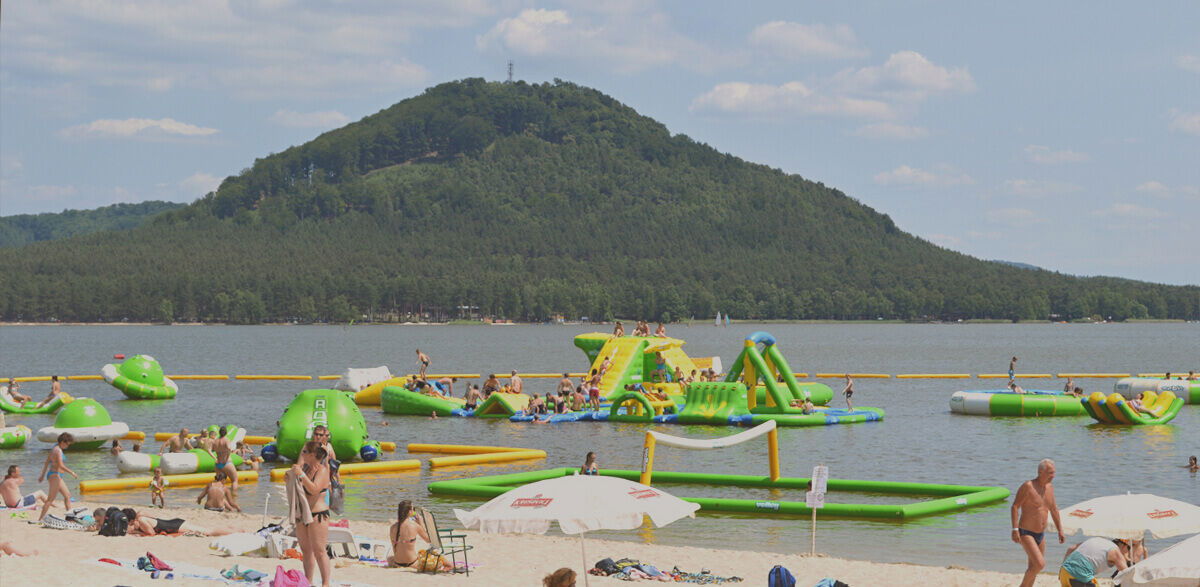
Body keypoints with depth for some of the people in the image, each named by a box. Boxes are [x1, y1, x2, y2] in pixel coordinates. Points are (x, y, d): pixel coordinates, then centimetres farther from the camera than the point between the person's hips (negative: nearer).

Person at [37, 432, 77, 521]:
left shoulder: (55, 449, 13)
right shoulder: (58, 450, -16)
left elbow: (47, 462, 19)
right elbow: (61, 465, -23)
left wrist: (42, 475, 24)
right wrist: (72, 472, -16)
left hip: (57, 476, 11)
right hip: (55, 475, -11)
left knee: (67, 495, 17)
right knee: (51, 499, -9)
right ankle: (40, 519, -10)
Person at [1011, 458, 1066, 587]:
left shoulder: (1049, 486, 7)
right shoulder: (1028, 486, -16)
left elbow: (1053, 509, 19)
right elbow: (1015, 506, -18)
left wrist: (1060, 530, 19)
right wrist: (1015, 529, -25)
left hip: (1041, 534, 8)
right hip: (1026, 533, -8)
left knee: (1033, 568, 13)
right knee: (1040, 564, -20)